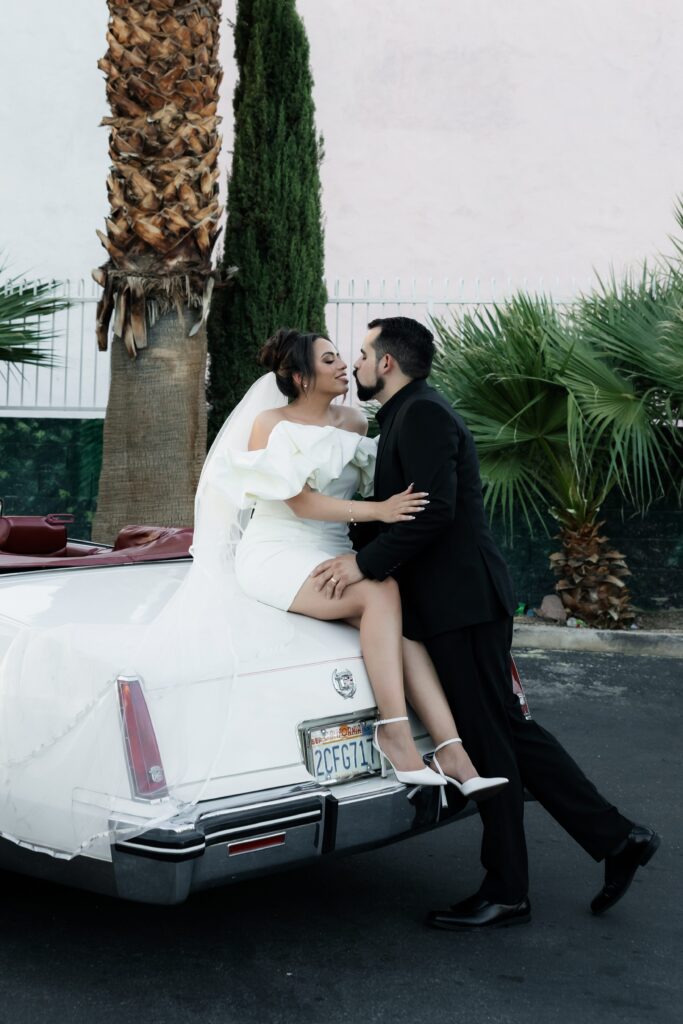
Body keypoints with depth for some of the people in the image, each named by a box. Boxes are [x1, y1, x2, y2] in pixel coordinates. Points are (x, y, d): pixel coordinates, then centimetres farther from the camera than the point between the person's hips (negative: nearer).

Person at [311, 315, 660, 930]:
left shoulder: (421, 414, -12)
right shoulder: (408, 417, 20)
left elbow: (433, 509, -24)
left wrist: (366, 563, -21)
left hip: (461, 603, -10)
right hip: (457, 602, 10)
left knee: (490, 741, -2)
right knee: (509, 731, 11)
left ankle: (505, 894, 7)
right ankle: (616, 839, 16)